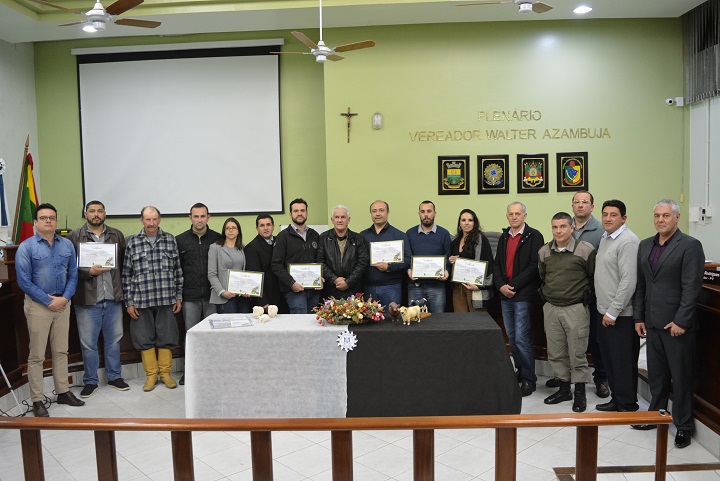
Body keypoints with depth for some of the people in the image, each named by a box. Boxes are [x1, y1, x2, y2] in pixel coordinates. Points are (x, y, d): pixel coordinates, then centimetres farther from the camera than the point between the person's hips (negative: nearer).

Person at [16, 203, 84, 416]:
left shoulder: (67, 245, 5)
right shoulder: (26, 247, -7)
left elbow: (73, 274, 5)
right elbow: (24, 281, -10)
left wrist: (65, 298, -10)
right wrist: (49, 301, -13)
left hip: (63, 303, 4)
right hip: (37, 305, -4)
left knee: (61, 351, 13)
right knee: (37, 355, 3)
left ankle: (63, 392, 25)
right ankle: (37, 400, 12)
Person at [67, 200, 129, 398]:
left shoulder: (117, 236, 8)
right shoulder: (74, 237, -1)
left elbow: (125, 263, 7)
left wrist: (122, 288, 0)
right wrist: (89, 272, -18)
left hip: (113, 298, 3)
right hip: (87, 299, -2)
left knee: (113, 340, 13)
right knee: (88, 343, 7)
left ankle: (114, 376, 28)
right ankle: (90, 381, 22)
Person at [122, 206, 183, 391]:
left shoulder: (170, 240, 5)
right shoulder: (132, 243, 3)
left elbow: (178, 270, 8)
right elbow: (126, 274, 4)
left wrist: (178, 296, 5)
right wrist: (129, 302, 1)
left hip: (166, 299, 0)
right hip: (141, 300, 0)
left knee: (167, 337, 7)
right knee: (145, 338, 7)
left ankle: (165, 373, 22)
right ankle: (151, 375, 21)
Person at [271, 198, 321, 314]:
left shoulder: (314, 235, 14)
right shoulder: (283, 236, 0)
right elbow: (276, 265, -6)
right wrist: (291, 283, -14)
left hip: (314, 289, 5)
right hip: (294, 290, -4)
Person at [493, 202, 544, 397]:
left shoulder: (534, 236, -6)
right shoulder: (504, 237, 14)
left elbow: (534, 266, -14)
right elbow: (497, 264, 12)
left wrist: (513, 285, -16)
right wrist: (501, 285, -4)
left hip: (523, 295, -7)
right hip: (505, 295, 7)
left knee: (522, 339, -5)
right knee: (512, 338, 13)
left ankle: (529, 379, 7)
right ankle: (520, 373, 26)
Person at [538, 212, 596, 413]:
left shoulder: (585, 250, -9)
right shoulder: (544, 251, 5)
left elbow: (594, 278, 0)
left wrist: (585, 296, 1)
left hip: (576, 308, -4)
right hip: (551, 308, 5)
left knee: (577, 353, 2)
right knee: (555, 353, 11)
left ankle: (580, 392, 16)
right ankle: (564, 389, 26)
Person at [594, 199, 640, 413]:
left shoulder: (628, 242, -16)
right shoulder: (605, 238, 13)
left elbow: (628, 282, -21)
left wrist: (613, 312, -19)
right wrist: (604, 309, 16)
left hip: (621, 315, -9)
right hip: (604, 310, 9)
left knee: (623, 361, 2)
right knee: (609, 359, 17)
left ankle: (628, 405, 15)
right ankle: (616, 399, 30)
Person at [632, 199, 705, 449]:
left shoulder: (690, 245, -8)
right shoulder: (645, 246, 11)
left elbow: (692, 287, -13)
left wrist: (680, 321, -16)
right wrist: (638, 317, 9)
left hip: (678, 324, -5)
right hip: (653, 323, 6)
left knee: (681, 376, 6)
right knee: (656, 374, 15)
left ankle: (683, 425, 20)